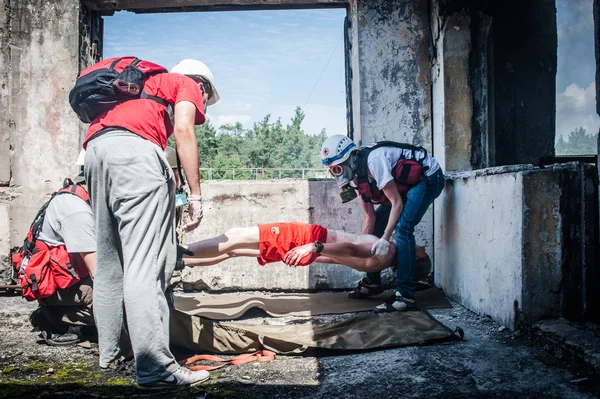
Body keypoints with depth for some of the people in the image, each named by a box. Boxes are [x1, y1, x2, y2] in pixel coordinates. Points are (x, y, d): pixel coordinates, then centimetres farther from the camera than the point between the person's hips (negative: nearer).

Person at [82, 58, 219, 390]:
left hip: (94, 148, 8)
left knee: (109, 261, 14)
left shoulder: (151, 84, 38)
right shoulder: (188, 85, 18)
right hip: (134, 149, -8)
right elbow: (183, 131, -2)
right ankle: (155, 369, -15)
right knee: (146, 264, -13)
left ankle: (108, 353, 21)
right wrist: (195, 195, -5)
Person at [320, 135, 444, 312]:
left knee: (402, 228, -23)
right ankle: (372, 282, 19)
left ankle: (405, 295, -20)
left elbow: (396, 202, -28)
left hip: (429, 177, -10)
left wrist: (385, 239, -31)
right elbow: (369, 217, 2)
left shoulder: (373, 160, -29)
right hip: (409, 184, 10)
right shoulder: (355, 175, -2)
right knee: (377, 224, 6)